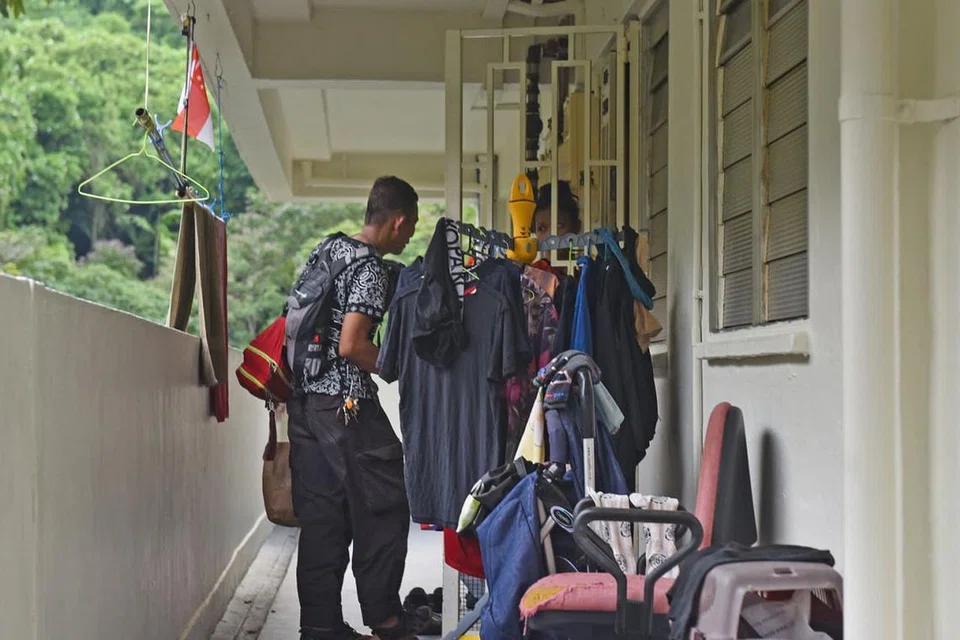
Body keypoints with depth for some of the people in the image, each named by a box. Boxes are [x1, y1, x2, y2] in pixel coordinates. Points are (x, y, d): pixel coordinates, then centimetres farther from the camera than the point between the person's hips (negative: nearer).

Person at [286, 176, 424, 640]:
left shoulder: (330, 248, 12)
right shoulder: (373, 270, -14)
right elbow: (351, 346, -20)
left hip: (304, 399, 8)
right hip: (344, 402, -8)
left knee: (320, 514, 10)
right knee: (384, 504, 5)